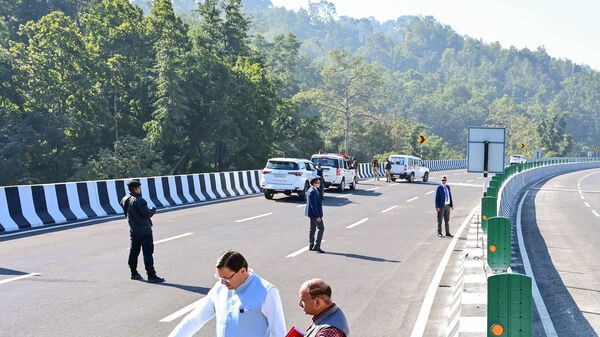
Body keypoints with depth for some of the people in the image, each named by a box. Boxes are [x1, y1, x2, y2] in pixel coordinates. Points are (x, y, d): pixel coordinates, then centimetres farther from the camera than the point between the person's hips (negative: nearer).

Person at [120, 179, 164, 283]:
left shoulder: (125, 199, 2)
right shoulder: (139, 201, -23)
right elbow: (147, 215, -25)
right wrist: (153, 210, -6)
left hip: (133, 230, 8)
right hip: (144, 231, -8)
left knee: (134, 251, 17)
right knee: (148, 252, -6)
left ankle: (134, 273, 27)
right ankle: (151, 275, -5)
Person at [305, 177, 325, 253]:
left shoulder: (311, 190, 12)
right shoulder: (313, 192, -21)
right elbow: (313, 205, -24)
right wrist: (317, 216, -23)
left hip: (312, 213, 11)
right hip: (315, 213, -11)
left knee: (312, 229, 14)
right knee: (321, 228, -6)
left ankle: (311, 246, 21)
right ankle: (317, 246, -7)